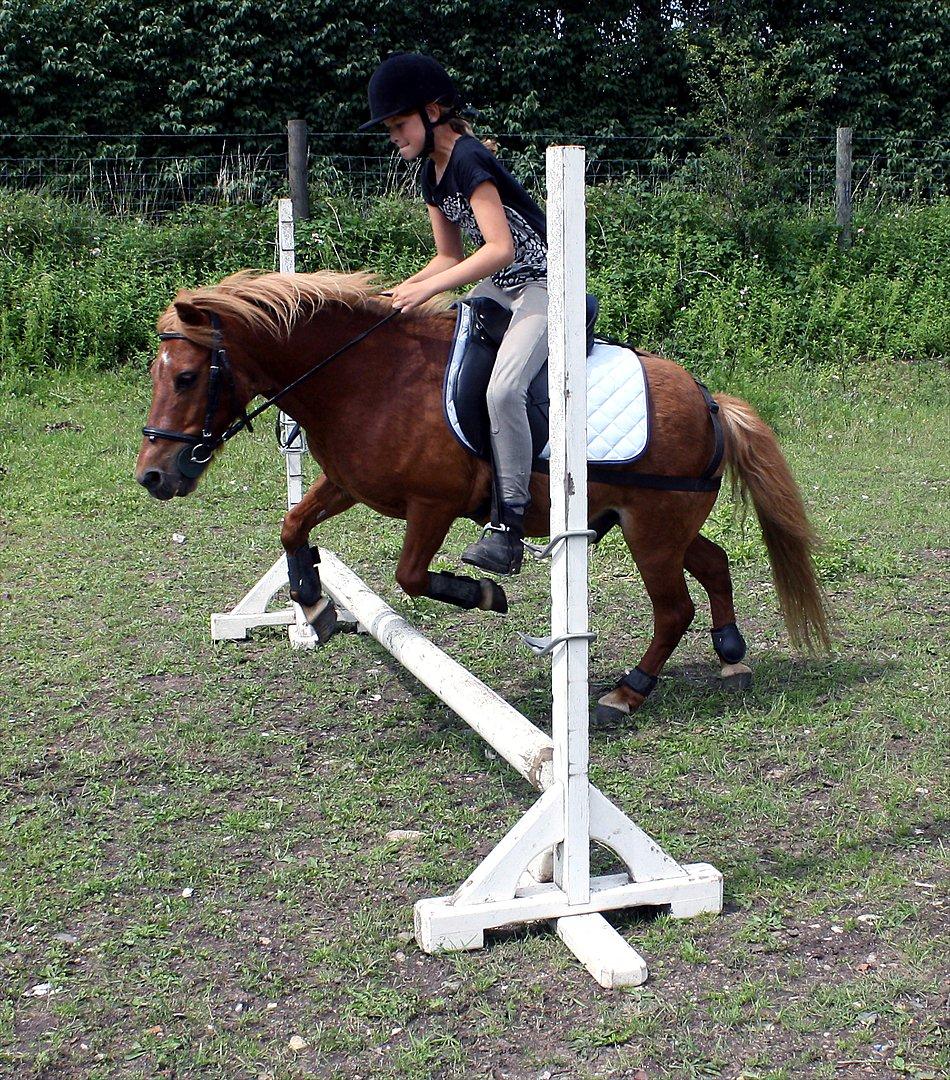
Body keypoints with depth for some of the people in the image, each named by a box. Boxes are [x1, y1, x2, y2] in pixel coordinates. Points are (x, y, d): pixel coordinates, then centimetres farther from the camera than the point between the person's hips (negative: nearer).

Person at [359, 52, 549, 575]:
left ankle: (507, 527, -28)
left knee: (503, 388, -30)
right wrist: (402, 291, 0)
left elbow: (500, 247, -27)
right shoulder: (433, 175, 11)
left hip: (543, 283, -11)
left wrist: (427, 288, -28)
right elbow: (450, 257, 15)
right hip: (500, 286, 11)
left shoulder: (468, 160, -18)